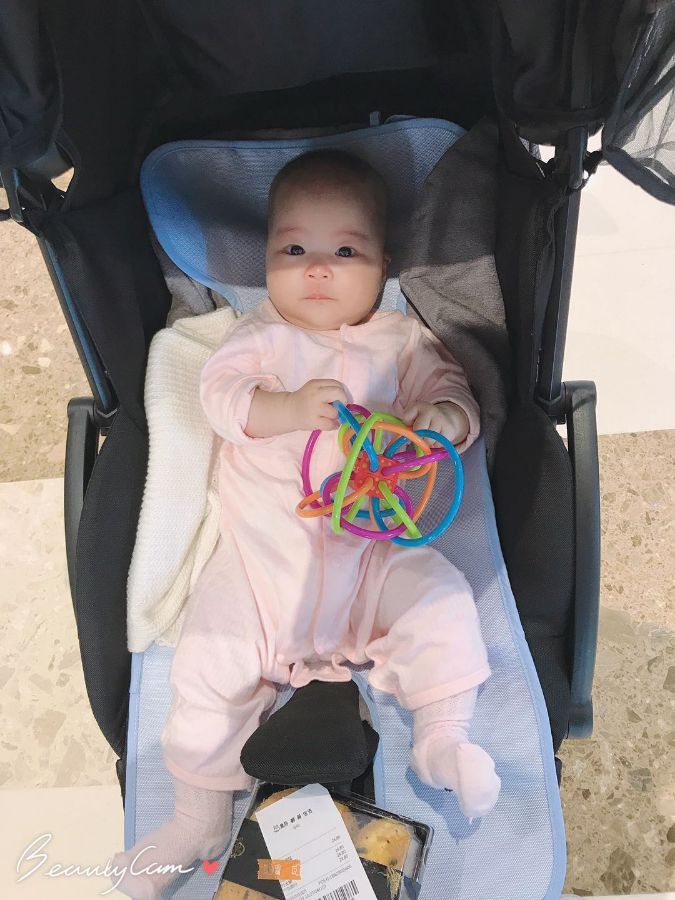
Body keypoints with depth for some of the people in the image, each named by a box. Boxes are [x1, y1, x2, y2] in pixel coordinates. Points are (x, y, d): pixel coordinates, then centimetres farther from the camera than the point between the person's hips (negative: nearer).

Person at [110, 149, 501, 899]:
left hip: (373, 545, 1)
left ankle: (442, 739, 0)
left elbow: (454, 392, 7)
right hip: (261, 551, 0)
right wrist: (288, 407, -26)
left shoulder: (404, 340, 12)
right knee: (209, 659, -7)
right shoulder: (260, 334, 9)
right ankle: (202, 814, 13)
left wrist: (445, 418, -19)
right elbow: (219, 392, -6)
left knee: (439, 599, -22)